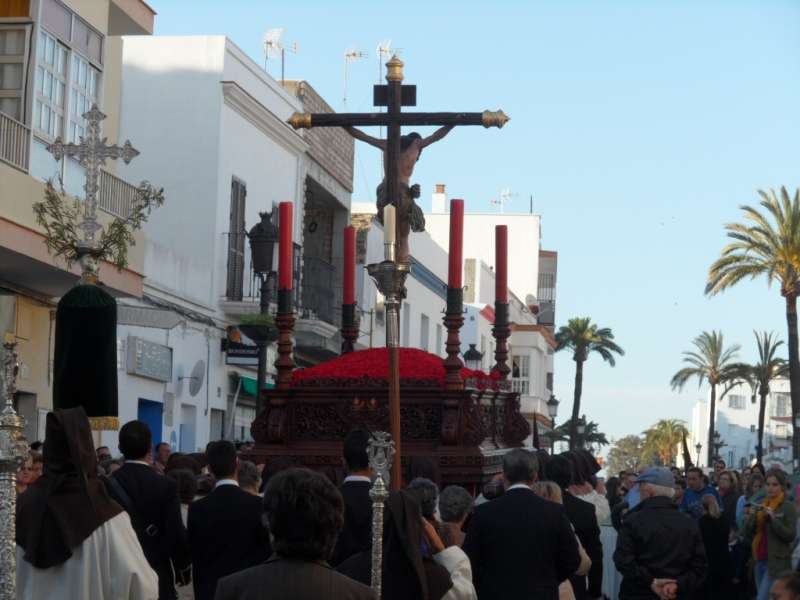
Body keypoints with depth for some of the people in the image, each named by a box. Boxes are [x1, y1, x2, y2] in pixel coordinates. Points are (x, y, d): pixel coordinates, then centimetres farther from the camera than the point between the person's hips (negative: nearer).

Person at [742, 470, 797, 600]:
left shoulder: (788, 507, -4)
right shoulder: (760, 506, 13)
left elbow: (790, 536, -11)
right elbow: (748, 535, 12)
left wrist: (773, 518, -19)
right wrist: (749, 518, -6)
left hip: (777, 563, -6)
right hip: (760, 561, 6)